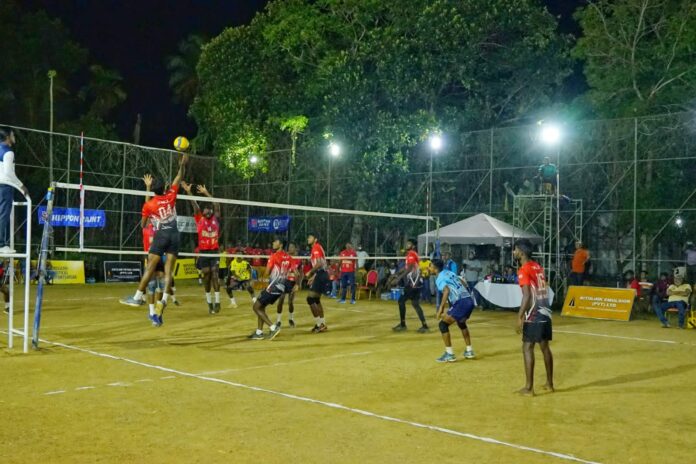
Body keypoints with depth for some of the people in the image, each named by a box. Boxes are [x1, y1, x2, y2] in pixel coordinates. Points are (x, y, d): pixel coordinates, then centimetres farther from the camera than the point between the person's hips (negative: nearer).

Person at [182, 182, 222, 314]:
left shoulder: (216, 219, 7)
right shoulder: (199, 219, 4)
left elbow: (216, 204, 4)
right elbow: (195, 205, -6)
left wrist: (206, 193, 2)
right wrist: (188, 192, -14)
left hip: (214, 251, 0)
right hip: (203, 252, 0)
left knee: (214, 275, -7)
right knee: (206, 276, 4)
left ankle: (217, 301, -8)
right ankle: (209, 302, 11)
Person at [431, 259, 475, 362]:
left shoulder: (439, 279, -2)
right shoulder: (450, 273, 21)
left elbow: (446, 290, -20)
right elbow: (464, 283, 27)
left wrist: (441, 308, -20)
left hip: (461, 303, -8)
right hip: (470, 300, 8)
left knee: (443, 324, 0)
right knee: (461, 323, 32)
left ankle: (449, 354, -2)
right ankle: (469, 351, 35)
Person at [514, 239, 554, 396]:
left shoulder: (523, 270, -13)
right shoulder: (538, 267, 13)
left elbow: (527, 296, -20)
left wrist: (520, 317, -18)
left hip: (533, 315, -8)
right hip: (545, 312, 8)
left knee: (527, 348, -3)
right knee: (545, 347, 15)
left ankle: (529, 387, -3)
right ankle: (549, 383, 23)